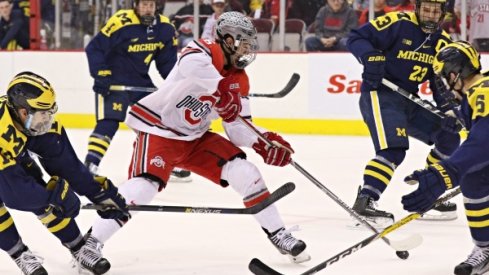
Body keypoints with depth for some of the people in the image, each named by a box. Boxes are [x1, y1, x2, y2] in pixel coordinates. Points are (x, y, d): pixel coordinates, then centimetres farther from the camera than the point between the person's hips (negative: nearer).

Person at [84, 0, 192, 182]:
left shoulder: (164, 28, -2)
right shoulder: (120, 22, -22)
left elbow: (167, 61, 8)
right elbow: (94, 48, -18)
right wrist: (101, 76, -22)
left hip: (140, 82, 6)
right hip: (112, 82, -6)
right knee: (108, 123, -20)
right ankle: (89, 166, -21)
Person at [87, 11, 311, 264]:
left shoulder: (239, 81, 5)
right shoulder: (204, 52, -17)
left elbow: (238, 128, 4)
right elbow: (190, 64, -43)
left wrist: (263, 143, -14)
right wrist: (222, 88, -53)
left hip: (195, 138, 7)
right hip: (157, 128, -7)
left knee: (245, 173, -4)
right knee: (145, 185, -29)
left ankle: (278, 234, 11)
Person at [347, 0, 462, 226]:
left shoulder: (442, 42, 8)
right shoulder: (398, 23, -13)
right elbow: (356, 38, -14)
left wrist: (449, 110, -6)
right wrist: (371, 57, -32)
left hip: (409, 100, 8)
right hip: (379, 92, -8)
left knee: (448, 137, 10)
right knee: (393, 149, -27)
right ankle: (364, 203, -30)